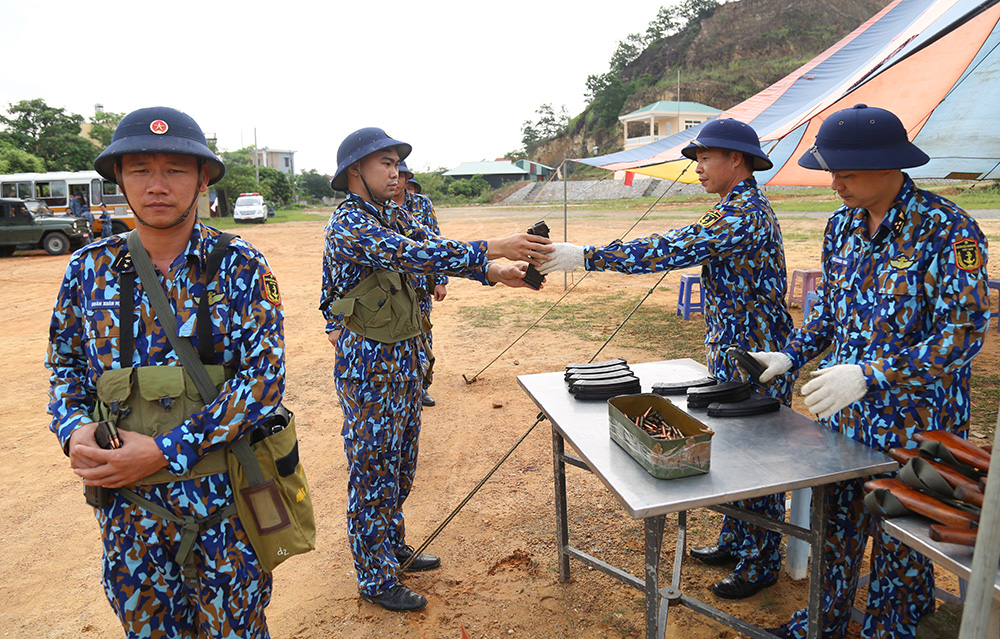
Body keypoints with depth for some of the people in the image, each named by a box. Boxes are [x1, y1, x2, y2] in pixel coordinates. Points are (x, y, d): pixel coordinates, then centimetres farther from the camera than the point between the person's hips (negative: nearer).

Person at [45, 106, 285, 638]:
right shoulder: (90, 267, 1)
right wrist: (73, 429, -8)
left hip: (224, 493, -2)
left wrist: (165, 451, -19)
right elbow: (64, 362, 12)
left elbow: (265, 376, -15)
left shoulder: (240, 267, -10)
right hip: (125, 500, 3)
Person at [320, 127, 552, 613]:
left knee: (399, 463, 19)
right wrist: (492, 249, -36)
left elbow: (435, 249, 0)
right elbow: (414, 255, -32)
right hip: (368, 363, -8)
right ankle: (375, 578, 20)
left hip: (406, 354, 8)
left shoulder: (394, 216, 10)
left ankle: (393, 548, 37)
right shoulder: (348, 224, -18)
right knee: (373, 468, 4)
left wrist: (495, 272, -17)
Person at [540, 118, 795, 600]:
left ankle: (761, 563, 23)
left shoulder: (742, 213, -22)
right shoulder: (743, 207, 13)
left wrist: (586, 256, -31)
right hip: (734, 355, 10)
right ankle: (735, 541, 36)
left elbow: (671, 250, -31)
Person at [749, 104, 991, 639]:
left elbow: (964, 333, -21)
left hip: (913, 425, -6)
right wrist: (791, 355, 1)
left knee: (900, 540, 12)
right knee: (833, 524, 19)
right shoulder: (843, 223, 4)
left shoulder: (948, 230, -17)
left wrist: (869, 375, -31)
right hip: (843, 416, 6)